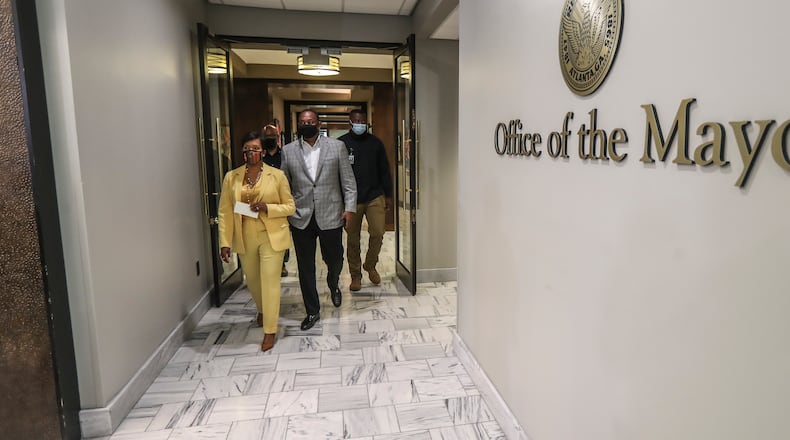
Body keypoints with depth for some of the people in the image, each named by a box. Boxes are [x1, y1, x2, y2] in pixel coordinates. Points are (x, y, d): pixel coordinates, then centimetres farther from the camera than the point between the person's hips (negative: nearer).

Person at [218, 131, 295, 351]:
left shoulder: (277, 175, -6)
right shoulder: (231, 177, 0)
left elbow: (290, 206, -3)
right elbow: (225, 212, 0)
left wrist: (267, 208, -19)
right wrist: (225, 242, -6)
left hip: (272, 237, -3)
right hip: (245, 239, 3)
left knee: (270, 282, -3)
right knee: (252, 280, 19)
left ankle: (270, 331, 11)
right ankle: (262, 310, 49)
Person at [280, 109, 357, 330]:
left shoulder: (336, 146, 1)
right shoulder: (288, 151, 5)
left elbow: (348, 180, 1)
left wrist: (349, 207, -7)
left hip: (330, 215, -1)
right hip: (301, 218, 1)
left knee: (334, 259, 12)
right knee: (305, 267, 7)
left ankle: (333, 284, 47)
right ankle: (312, 311, 23)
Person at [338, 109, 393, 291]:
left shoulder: (375, 143, 7)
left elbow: (384, 170, 10)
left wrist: (388, 195, 8)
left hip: (375, 196, 1)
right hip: (351, 199, -1)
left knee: (378, 233, -4)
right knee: (353, 239, 6)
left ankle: (370, 266, 22)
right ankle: (355, 275, 21)